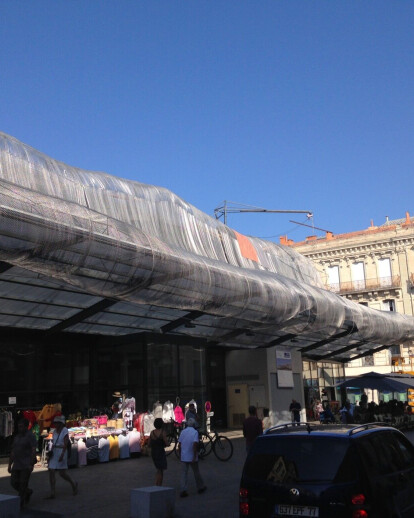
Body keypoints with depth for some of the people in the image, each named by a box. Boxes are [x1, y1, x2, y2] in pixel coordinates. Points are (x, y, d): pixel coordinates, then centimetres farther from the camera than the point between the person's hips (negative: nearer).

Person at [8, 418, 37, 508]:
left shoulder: (30, 436, -7)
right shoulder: (17, 437, 14)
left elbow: (34, 451, -13)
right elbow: (13, 452, 16)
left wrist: (31, 464, -20)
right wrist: (10, 465, 13)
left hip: (26, 465, -7)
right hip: (17, 465, 7)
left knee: (23, 484, -4)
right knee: (14, 483, 4)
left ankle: (21, 503, 7)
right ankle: (28, 492, 27)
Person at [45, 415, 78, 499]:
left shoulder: (65, 431, -9)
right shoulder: (55, 431, 11)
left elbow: (65, 444, -15)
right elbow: (53, 443, 16)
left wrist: (62, 454, -23)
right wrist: (50, 453, 14)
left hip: (61, 452, -7)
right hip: (54, 453, 7)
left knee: (62, 473, -2)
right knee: (51, 471, -2)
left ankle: (74, 484, 24)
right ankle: (52, 493, 3)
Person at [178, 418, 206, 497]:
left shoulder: (183, 432, 5)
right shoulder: (195, 432, -8)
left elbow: (179, 445, 5)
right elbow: (195, 444, -19)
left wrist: (180, 455, 15)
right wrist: (194, 457, -17)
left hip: (183, 457, 3)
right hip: (192, 457, -3)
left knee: (184, 474, 3)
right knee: (196, 473, 13)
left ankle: (183, 490, -6)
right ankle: (200, 487, 27)